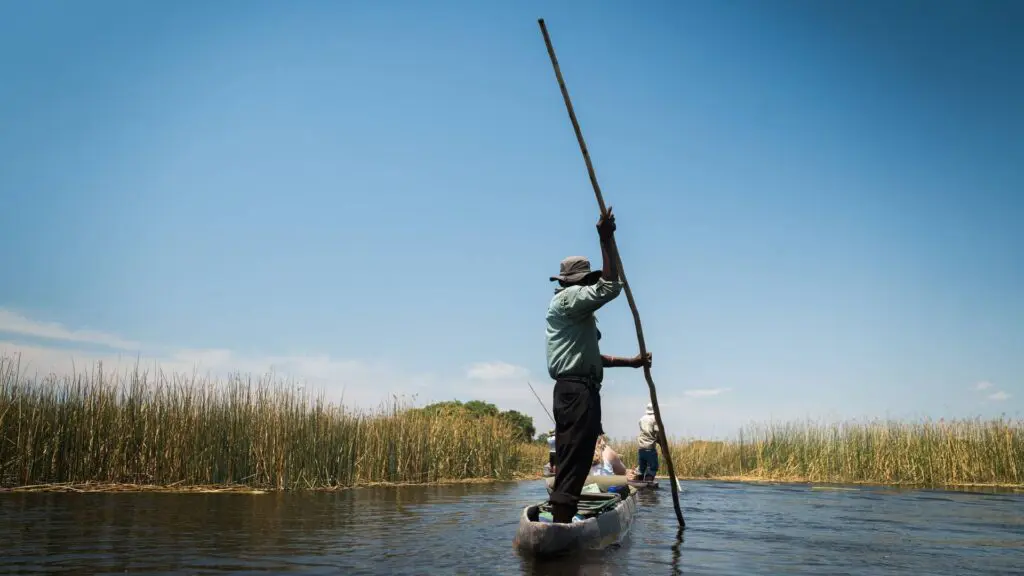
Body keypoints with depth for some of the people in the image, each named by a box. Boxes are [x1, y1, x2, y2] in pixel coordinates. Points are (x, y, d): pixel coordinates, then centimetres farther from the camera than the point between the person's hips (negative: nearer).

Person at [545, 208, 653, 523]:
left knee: (574, 465, 10)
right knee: (572, 465, -13)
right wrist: (606, 239, -17)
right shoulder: (568, 298, -5)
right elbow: (610, 287, -20)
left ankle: (562, 524, 13)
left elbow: (593, 357, 30)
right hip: (577, 391, -11)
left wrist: (632, 362, 27)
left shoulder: (579, 313, 28)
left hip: (576, 392, 11)